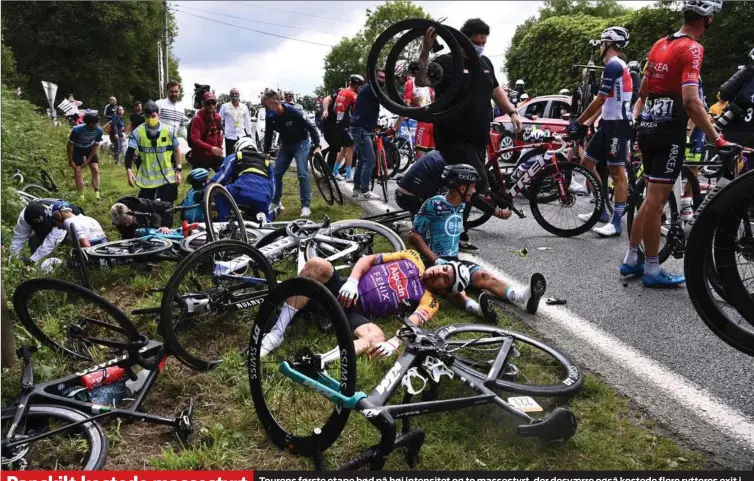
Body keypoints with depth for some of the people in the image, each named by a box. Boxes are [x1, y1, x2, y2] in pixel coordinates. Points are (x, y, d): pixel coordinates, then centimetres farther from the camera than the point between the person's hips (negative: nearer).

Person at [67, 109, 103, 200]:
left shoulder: (99, 130, -26)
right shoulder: (77, 130, -34)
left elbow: (96, 146, -13)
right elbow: (70, 145, -19)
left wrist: (87, 160, -12)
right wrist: (71, 160, -14)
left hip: (90, 149, 2)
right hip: (77, 149, -2)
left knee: (95, 170, -6)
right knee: (78, 172, -6)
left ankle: (97, 194, -1)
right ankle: (81, 196, 2)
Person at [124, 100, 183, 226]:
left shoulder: (168, 131, -5)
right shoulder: (138, 132, -7)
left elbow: (176, 151, 4)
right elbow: (130, 152, -11)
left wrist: (178, 170, 0)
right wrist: (128, 170, -24)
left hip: (167, 177, 0)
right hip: (147, 178, 0)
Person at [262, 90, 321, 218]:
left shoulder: (294, 112, -26)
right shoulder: (270, 117, -12)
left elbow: (311, 128, -21)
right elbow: (268, 136, 2)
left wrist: (317, 146, -27)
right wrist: (265, 153, 1)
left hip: (301, 143, -5)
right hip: (285, 145, 5)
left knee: (302, 174, -13)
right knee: (276, 173, 4)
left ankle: (305, 205, -8)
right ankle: (275, 202, 19)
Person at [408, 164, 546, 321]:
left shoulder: (461, 206, 11)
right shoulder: (434, 204, -13)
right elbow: (413, 236, -15)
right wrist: (436, 260, -20)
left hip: (453, 259, 6)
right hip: (432, 262, -6)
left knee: (484, 276, -22)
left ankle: (524, 296, -46)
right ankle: (475, 307, -67)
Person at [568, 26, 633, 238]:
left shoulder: (613, 66, -13)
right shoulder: (617, 66, 19)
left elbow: (599, 101, -16)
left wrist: (578, 122, -8)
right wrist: (585, 122, 19)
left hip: (617, 124, -10)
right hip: (609, 123, 10)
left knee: (617, 172, -9)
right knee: (587, 163, 12)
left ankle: (616, 222, -6)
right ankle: (601, 210, 19)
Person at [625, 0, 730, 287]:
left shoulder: (660, 44, 14)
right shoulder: (692, 48, -11)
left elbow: (642, 93, 20)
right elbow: (691, 102, -21)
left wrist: (635, 123, 28)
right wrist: (717, 139, -18)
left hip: (648, 128, 8)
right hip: (669, 131, -8)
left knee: (652, 198, 15)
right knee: (656, 201, -3)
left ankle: (631, 260, 20)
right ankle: (652, 270, 6)